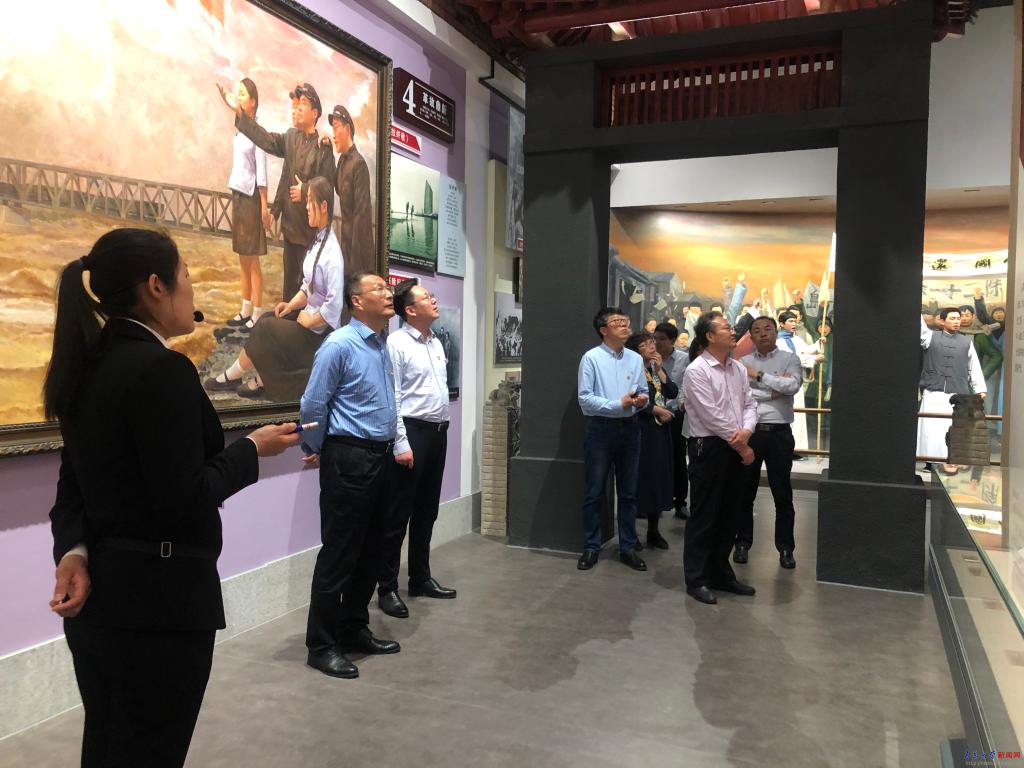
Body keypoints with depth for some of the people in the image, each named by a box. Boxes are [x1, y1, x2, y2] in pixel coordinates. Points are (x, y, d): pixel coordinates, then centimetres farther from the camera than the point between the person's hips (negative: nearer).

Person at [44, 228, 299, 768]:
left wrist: (73, 551, -5)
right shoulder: (163, 368, -20)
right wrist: (253, 449, -8)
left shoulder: (91, 365, 8)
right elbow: (185, 499, -22)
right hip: (157, 601, -9)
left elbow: (75, 481, 9)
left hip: (99, 596, 9)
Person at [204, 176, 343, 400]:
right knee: (267, 320, -3)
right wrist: (292, 304, 1)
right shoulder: (318, 239, 3)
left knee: (265, 330, -8)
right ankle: (261, 380, 0)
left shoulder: (332, 254, -26)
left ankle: (232, 376, 12)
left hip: (321, 330, -8)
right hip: (309, 312, 8)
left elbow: (334, 306, -27)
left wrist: (308, 321, -15)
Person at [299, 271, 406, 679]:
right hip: (349, 459, -8)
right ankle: (322, 645, 12)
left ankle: (354, 629, 30)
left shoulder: (384, 344, 11)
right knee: (339, 554, -1)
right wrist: (316, 451, 2)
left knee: (370, 550, 15)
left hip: (381, 457, 8)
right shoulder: (339, 345, -14)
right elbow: (313, 405, -9)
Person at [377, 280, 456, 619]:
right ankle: (387, 588, 10)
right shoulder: (397, 343, -11)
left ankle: (421, 579, 28)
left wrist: (442, 425, 15)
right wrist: (401, 443, -19)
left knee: (426, 512, 16)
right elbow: (391, 398, -16)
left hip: (438, 432, 8)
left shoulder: (437, 343, 14)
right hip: (412, 432, -8)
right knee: (399, 514, 0)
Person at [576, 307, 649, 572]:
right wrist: (618, 405, -19)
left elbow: (643, 390, 14)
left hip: (629, 429, 5)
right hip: (600, 429, -4)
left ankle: (628, 548, 23)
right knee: (595, 492, 4)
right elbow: (584, 398, -13)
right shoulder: (591, 358, -7)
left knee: (628, 492, 12)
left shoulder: (636, 359, 7)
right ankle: (591, 547, 15)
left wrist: (643, 399, -9)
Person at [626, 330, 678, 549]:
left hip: (661, 429, 7)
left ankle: (653, 530, 18)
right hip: (641, 429, -7)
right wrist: (657, 410, -9)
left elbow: (673, 393, 3)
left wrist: (659, 369, -4)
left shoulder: (658, 369, 14)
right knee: (641, 476, -5)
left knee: (659, 476, 8)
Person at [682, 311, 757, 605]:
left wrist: (746, 431, -12)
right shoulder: (697, 371, -13)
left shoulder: (738, 368, 11)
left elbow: (749, 404, 10)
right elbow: (711, 416, -16)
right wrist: (742, 447, -12)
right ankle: (696, 579, 11)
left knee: (729, 514, 14)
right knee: (704, 515, 0)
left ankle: (721, 573, 28)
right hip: (708, 447, -7)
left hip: (736, 448, 7)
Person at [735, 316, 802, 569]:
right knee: (745, 491, 10)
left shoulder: (790, 359, 4)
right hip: (750, 432, 1)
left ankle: (785, 547, 17)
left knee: (782, 493, 6)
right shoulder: (742, 363, 6)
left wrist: (759, 375, -12)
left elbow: (793, 385, -15)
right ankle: (743, 543, 22)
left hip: (779, 433, -1)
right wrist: (774, 390, -12)